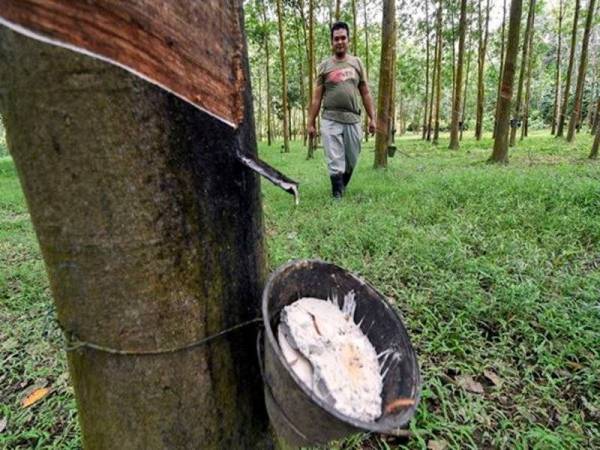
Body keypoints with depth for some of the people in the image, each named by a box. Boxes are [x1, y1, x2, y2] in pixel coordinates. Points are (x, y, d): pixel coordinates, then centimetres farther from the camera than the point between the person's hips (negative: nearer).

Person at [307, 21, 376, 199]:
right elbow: (316, 97, 4)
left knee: (351, 161, 11)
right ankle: (338, 195, 5)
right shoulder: (324, 66, 5)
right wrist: (311, 123, -1)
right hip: (330, 120, -2)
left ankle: (341, 187, 34)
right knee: (335, 163, -4)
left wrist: (372, 118, 3)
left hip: (353, 119, 3)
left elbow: (365, 93, 10)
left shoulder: (357, 63, 10)